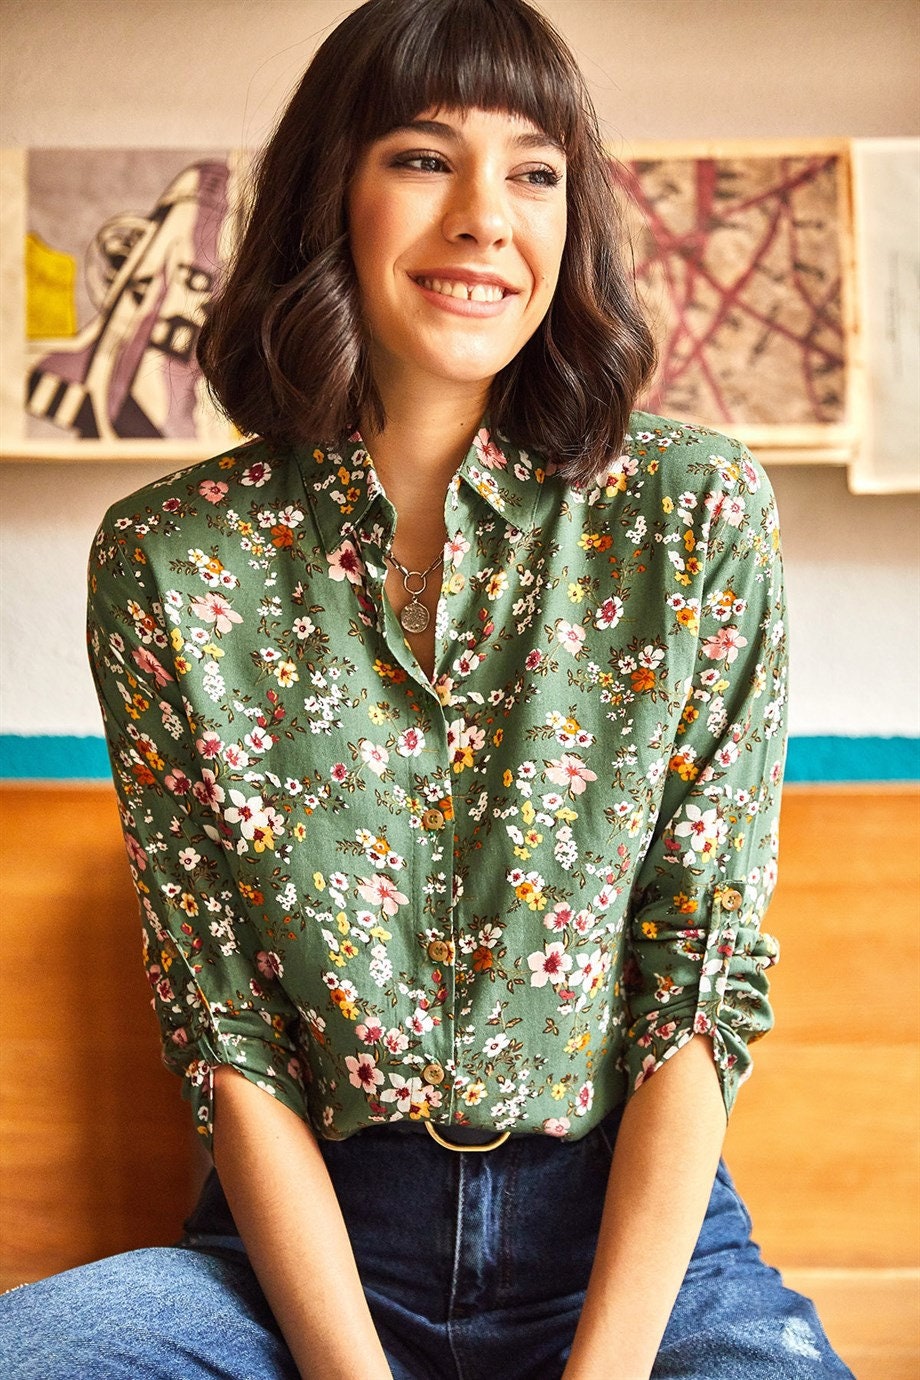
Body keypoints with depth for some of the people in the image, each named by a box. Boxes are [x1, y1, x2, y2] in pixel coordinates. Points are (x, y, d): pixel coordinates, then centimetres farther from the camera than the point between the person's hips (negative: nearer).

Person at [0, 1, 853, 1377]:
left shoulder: (694, 510, -3)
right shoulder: (168, 558, -2)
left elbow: (707, 988, -5)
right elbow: (226, 1033, -3)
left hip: (633, 1231, 0)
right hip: (312, 1240, 1)